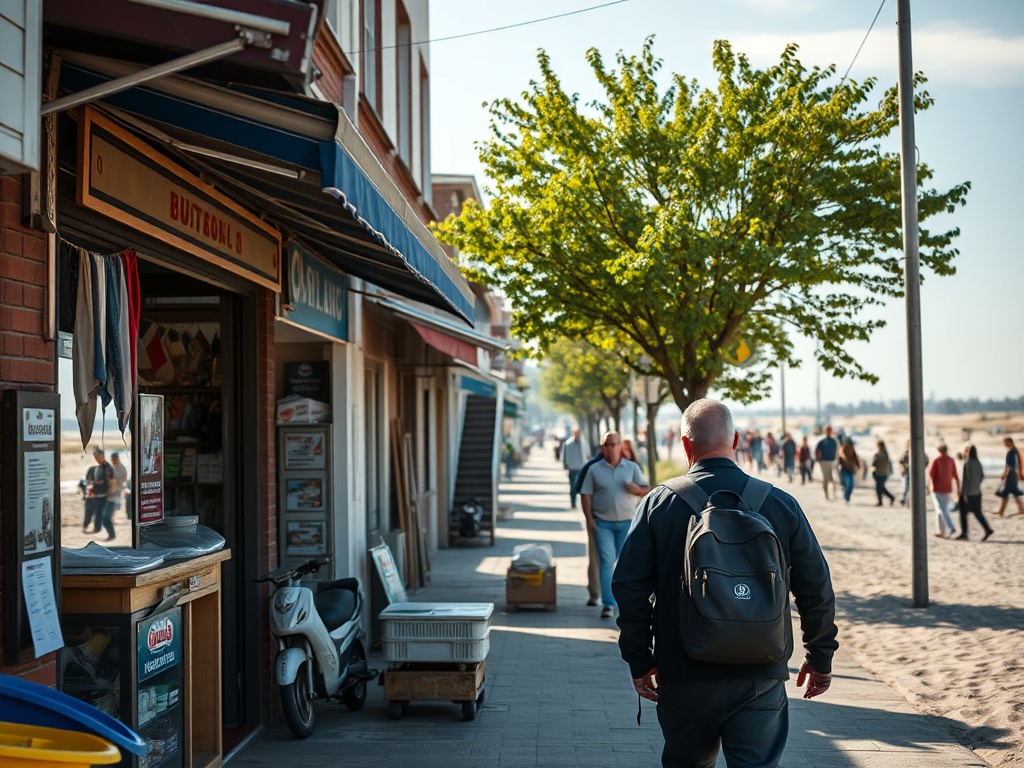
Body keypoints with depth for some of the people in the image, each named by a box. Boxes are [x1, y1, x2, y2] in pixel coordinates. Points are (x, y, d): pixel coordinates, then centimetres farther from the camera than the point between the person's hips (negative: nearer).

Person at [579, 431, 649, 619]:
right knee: (606, 561, -7)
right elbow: (586, 495, 1)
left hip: (627, 522, 1)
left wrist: (637, 489, -18)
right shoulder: (594, 469, 3)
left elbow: (646, 490, 5)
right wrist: (589, 519, -9)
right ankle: (607, 604, -8)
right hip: (603, 523, -1)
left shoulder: (632, 467, 6)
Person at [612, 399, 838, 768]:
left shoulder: (658, 504, -4)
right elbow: (816, 589, 2)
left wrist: (639, 660, 5)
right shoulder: (781, 504, -1)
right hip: (761, 676, 0)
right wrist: (820, 658, 14)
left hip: (683, 674, 0)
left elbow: (628, 586, -4)